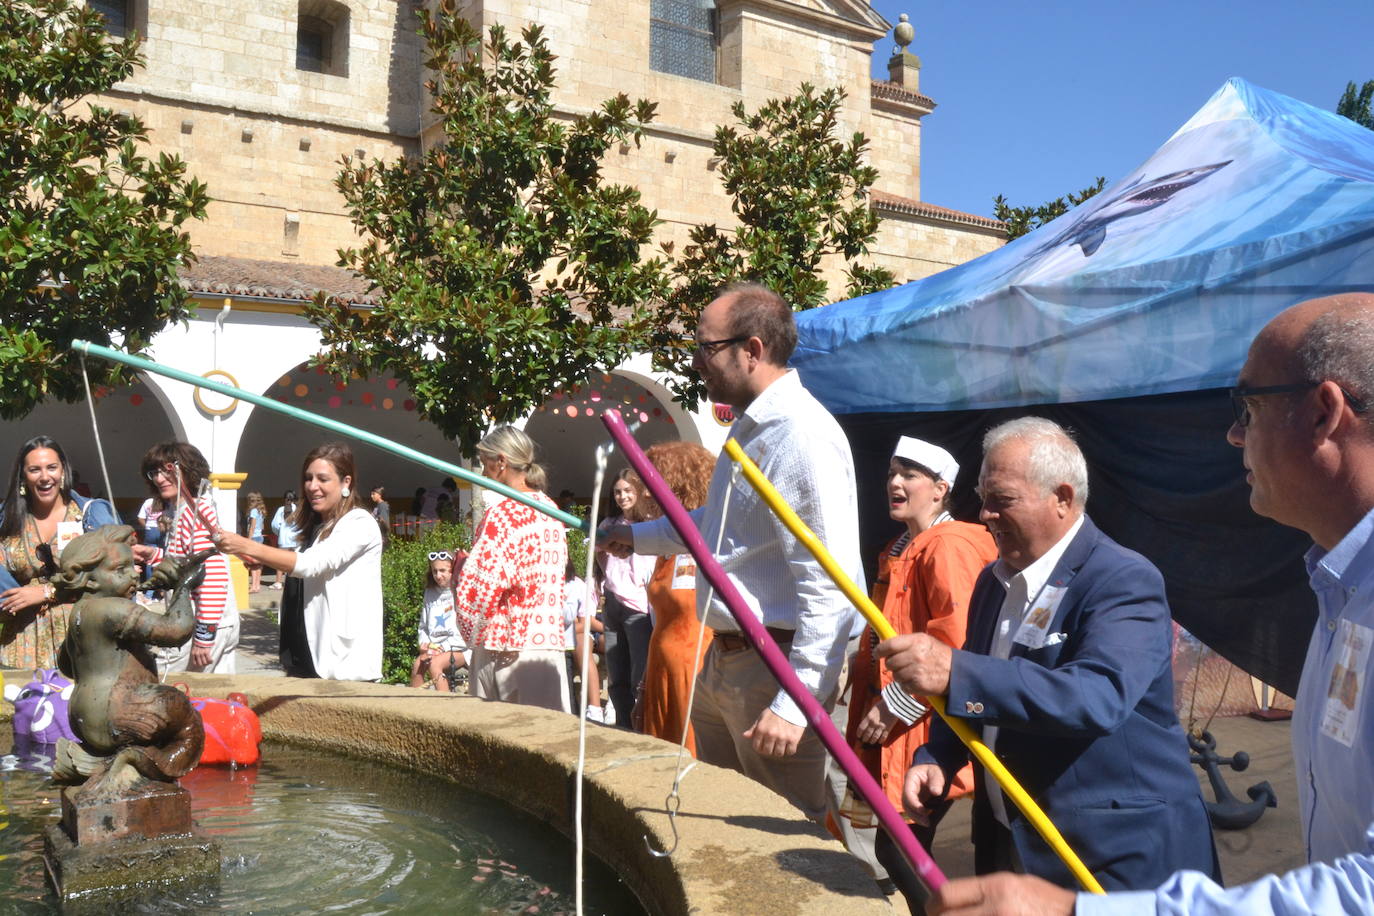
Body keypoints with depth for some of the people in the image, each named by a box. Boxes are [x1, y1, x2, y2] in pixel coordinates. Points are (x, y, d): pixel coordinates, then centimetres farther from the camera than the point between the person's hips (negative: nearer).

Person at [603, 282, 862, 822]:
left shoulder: (803, 437, -22)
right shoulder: (749, 428, 12)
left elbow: (831, 588, -26)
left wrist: (795, 703, -27)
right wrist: (639, 537, 32)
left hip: (775, 668, -10)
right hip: (723, 658, 10)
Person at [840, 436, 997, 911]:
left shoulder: (948, 546, -15)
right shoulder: (900, 549, 15)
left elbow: (954, 644, -24)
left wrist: (896, 705, -21)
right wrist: (862, 664, 11)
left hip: (924, 732, -10)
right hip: (892, 732, 10)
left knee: (898, 847, -6)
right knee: (900, 848, 16)